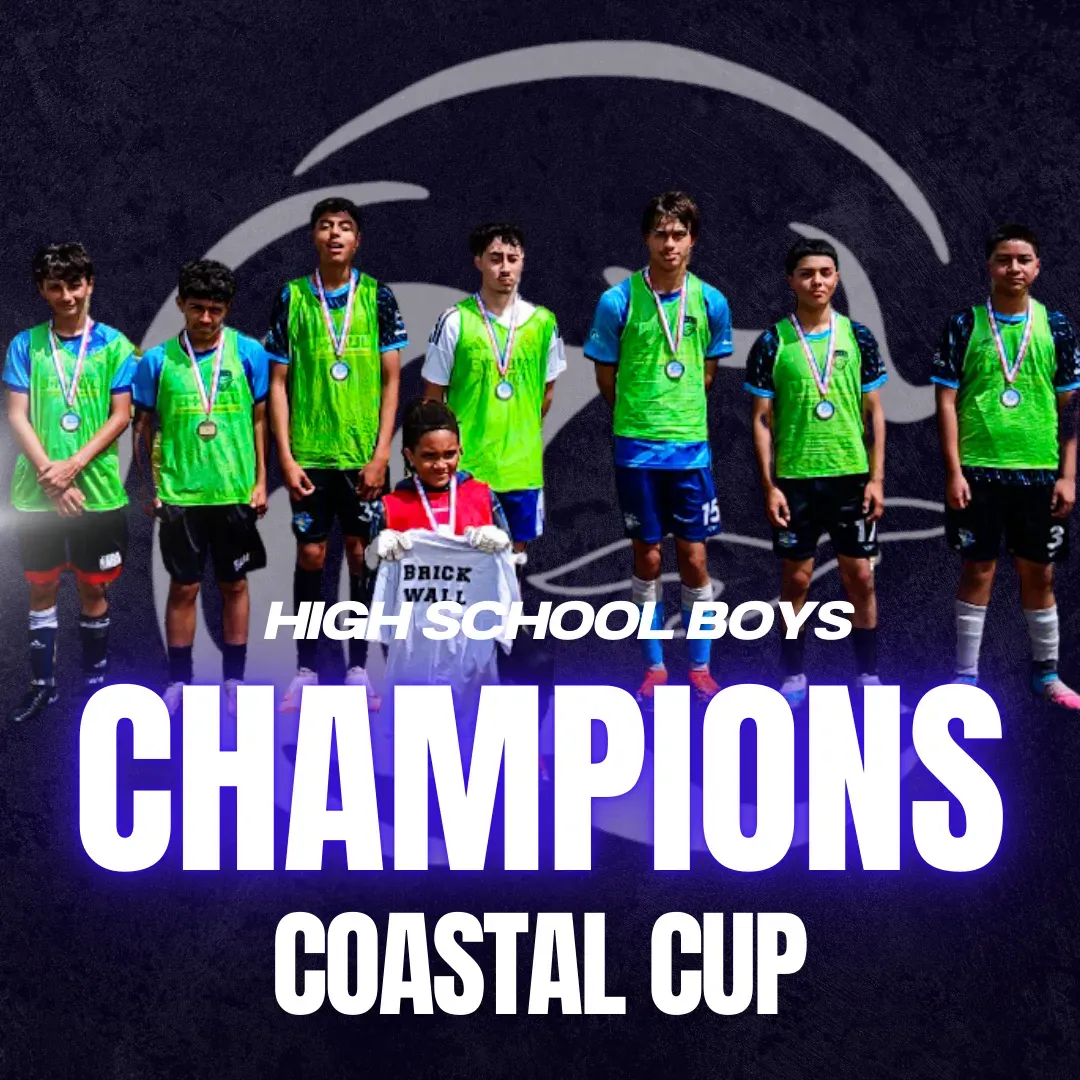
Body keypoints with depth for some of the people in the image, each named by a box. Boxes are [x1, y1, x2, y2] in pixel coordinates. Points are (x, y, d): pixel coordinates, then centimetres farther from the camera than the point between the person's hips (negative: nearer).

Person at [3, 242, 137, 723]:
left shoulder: (114, 345, 0)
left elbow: (120, 416, -4)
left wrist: (74, 466, -15)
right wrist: (50, 475, -13)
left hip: (97, 490, -1)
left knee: (92, 588, 8)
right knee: (42, 587, 9)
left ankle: (95, 680, 20)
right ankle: (42, 682, 20)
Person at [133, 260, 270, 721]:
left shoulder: (249, 353, -3)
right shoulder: (157, 361, -1)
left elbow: (261, 420, 3)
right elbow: (144, 427, 5)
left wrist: (261, 481, -1)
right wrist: (149, 487, 1)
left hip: (236, 492, 0)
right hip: (179, 493, 0)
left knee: (234, 585, 9)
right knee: (183, 587, 6)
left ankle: (234, 680, 19)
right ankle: (178, 681, 16)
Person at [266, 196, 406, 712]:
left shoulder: (377, 296, 0)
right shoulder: (291, 297, 0)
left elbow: (391, 380, 1)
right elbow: (279, 382, 2)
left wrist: (381, 454, -7)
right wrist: (286, 456, -5)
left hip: (364, 455, 0)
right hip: (309, 453, 0)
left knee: (362, 553, 5)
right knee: (310, 554, 4)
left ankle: (358, 666, 15)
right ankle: (305, 669, 14)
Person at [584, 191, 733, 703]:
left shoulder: (711, 302, -1)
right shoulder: (618, 301, -7)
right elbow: (606, 376, 4)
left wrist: (683, 414, 11)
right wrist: (637, 417, 9)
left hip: (691, 446, 1)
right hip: (636, 448, -1)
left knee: (694, 557, 4)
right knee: (647, 558, 6)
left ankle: (700, 666, 17)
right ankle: (654, 666, 18)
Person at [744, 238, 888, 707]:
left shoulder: (858, 337, 3)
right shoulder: (772, 343, -2)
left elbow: (874, 412, 5)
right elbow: (762, 419, -1)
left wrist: (876, 478, -1)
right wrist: (769, 485, -6)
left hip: (852, 476, 1)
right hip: (795, 478, -1)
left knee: (860, 576, 6)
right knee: (796, 578, 6)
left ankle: (869, 676, 16)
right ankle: (793, 676, 17)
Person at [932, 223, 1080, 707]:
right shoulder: (964, 325, -2)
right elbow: (947, 401, -2)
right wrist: (954, 471, -9)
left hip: (1039, 471, 2)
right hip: (978, 470, -1)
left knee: (1039, 573, 9)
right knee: (977, 571, 4)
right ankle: (967, 675, 13)